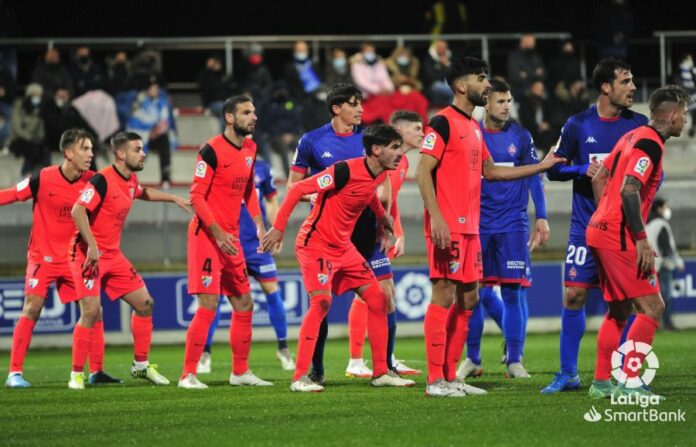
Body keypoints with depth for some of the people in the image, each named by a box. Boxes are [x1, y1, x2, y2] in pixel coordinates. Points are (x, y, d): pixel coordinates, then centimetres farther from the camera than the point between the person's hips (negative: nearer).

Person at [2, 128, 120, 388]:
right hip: (43, 257, -4)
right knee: (32, 310, -13)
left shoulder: (91, 181, -6)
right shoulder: (43, 179, -15)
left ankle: (96, 371, 10)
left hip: (74, 258, 4)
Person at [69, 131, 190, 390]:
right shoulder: (103, 180, -19)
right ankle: (76, 374, -7)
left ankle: (141, 365, 20)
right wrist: (92, 246, -31)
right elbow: (78, 211, -27)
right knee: (91, 311, -18)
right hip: (89, 255, -9)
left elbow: (143, 193, 34)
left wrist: (173, 198, 30)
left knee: (144, 303, 7)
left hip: (113, 255, 9)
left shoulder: (130, 181, 8)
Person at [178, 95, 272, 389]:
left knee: (244, 305, 12)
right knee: (208, 305, -13)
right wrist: (217, 232, -22)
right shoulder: (212, 150, -14)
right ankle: (188, 375, -8)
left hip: (231, 237, 8)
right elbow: (196, 196, -15)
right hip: (207, 234, -8)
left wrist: (259, 224, 11)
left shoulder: (250, 149, 10)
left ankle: (240, 372, 23)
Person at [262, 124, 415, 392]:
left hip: (343, 247, 9)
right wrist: (279, 227, -22)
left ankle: (381, 373, 13)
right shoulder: (346, 171, -24)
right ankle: (299, 377, -18)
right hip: (315, 244, -9)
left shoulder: (379, 174, 1)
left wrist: (382, 216, 29)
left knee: (377, 299, 5)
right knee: (321, 302, -22)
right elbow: (298, 189, -22)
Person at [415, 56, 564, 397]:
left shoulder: (473, 127, 18)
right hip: (448, 227, -9)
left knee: (468, 298, 9)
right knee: (444, 295, -9)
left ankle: (450, 376, 14)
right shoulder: (443, 123, -9)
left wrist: (541, 166, 26)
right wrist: (437, 218, -23)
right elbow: (422, 173, -14)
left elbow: (489, 171, 27)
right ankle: (435, 380, -8)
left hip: (469, 227, 9)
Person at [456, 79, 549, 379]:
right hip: (477, 224, 0)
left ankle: (514, 360, 2)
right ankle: (472, 359, 11)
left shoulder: (520, 136, 3)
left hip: (512, 224, 0)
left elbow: (533, 177, 7)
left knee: (513, 290, -4)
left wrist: (541, 217, 1)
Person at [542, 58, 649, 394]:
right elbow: (554, 169, 4)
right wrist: (584, 170, -14)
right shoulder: (578, 125, 0)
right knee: (573, 295, -2)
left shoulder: (639, 125, 1)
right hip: (586, 226, 0)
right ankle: (568, 374, 8)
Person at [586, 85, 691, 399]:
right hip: (620, 238, -10)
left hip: (600, 230, 10)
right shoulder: (650, 144, -14)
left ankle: (601, 382, 18)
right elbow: (629, 190, -23)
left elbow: (599, 179, 19)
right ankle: (629, 382, -12)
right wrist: (642, 241, -21)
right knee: (652, 308, -8)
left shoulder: (633, 137, 15)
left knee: (619, 311, 16)